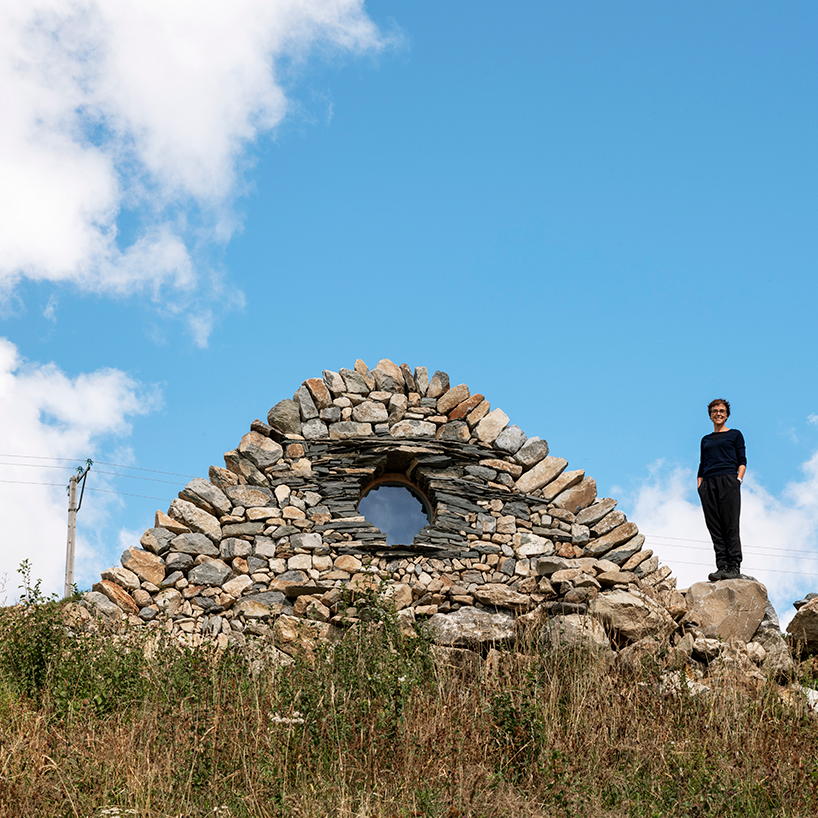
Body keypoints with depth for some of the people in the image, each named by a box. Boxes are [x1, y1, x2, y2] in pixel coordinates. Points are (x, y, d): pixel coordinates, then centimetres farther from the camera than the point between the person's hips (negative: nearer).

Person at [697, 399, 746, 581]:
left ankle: (734, 566, -14)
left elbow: (742, 460, 8)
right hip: (708, 484, 4)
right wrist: (700, 486, 8)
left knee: (730, 525, -11)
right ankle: (721, 566, -8)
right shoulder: (706, 440, 24)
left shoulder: (735, 435, 14)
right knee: (714, 527, -5)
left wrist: (738, 479, -8)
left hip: (728, 481, -4)